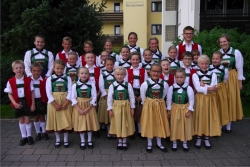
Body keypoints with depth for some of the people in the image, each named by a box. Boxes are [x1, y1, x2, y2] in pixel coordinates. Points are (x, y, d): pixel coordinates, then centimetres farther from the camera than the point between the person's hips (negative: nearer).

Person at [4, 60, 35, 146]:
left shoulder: (28, 80, -5)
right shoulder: (10, 81, -3)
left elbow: (32, 92, -3)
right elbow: (9, 94, 0)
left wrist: (33, 104, -5)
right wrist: (15, 103, -12)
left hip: (27, 102, -1)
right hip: (18, 103, 1)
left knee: (27, 120, 4)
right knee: (21, 120, 12)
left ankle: (29, 136, 22)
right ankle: (23, 137, 25)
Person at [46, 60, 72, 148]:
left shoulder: (67, 78, 3)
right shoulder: (50, 79, 1)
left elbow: (70, 91, -3)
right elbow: (48, 93, -6)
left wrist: (66, 103, -14)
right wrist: (55, 104, -14)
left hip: (65, 102, 0)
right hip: (54, 103, 0)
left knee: (66, 121, 4)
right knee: (56, 121, 7)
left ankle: (66, 140, 17)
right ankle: (57, 139, 22)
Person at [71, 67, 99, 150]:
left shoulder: (92, 85, -7)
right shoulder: (75, 85, -7)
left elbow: (94, 97, -7)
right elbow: (73, 98, -6)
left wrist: (88, 108, -14)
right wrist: (79, 109, -14)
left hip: (89, 107, 0)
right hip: (79, 107, 0)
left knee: (90, 123, 8)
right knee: (80, 124, 7)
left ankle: (89, 141, 25)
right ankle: (82, 141, 23)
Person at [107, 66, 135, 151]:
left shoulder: (128, 85, -5)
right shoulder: (112, 86, -6)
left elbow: (132, 97, -1)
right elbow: (109, 98, -2)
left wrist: (132, 108, -1)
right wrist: (110, 109, -3)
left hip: (126, 107, 0)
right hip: (116, 107, 0)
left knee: (125, 123, 9)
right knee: (118, 124, 9)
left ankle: (124, 141, 26)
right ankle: (119, 141, 26)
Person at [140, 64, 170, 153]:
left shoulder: (164, 84, -8)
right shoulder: (145, 84, -14)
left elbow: (163, 96, 7)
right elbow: (143, 97, -1)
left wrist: (158, 102, 10)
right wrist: (147, 104, 8)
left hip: (160, 106, 2)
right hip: (148, 106, -2)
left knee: (160, 124, 12)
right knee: (149, 124, 8)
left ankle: (159, 143, 29)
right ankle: (149, 144, 24)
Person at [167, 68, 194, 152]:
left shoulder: (188, 88, -8)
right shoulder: (171, 88, -7)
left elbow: (191, 100, -4)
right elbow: (169, 100, 0)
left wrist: (189, 110, -6)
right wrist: (169, 109, 0)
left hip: (185, 109, 0)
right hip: (175, 109, 0)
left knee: (185, 126, 9)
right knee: (174, 126, 7)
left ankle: (185, 143, 26)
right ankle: (174, 143, 21)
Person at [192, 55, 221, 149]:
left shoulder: (213, 75, 5)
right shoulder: (195, 75, -1)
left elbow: (214, 88, -10)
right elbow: (198, 89, -14)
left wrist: (203, 85, -10)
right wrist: (209, 88, -18)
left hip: (210, 99, 2)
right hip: (199, 99, -1)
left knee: (209, 118, 5)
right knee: (199, 117, 3)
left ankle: (207, 139, 18)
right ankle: (198, 138, 17)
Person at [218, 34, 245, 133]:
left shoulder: (236, 52, -6)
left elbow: (240, 68, -2)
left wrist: (240, 82, -2)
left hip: (232, 79, -2)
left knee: (231, 100, 4)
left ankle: (228, 125, 15)